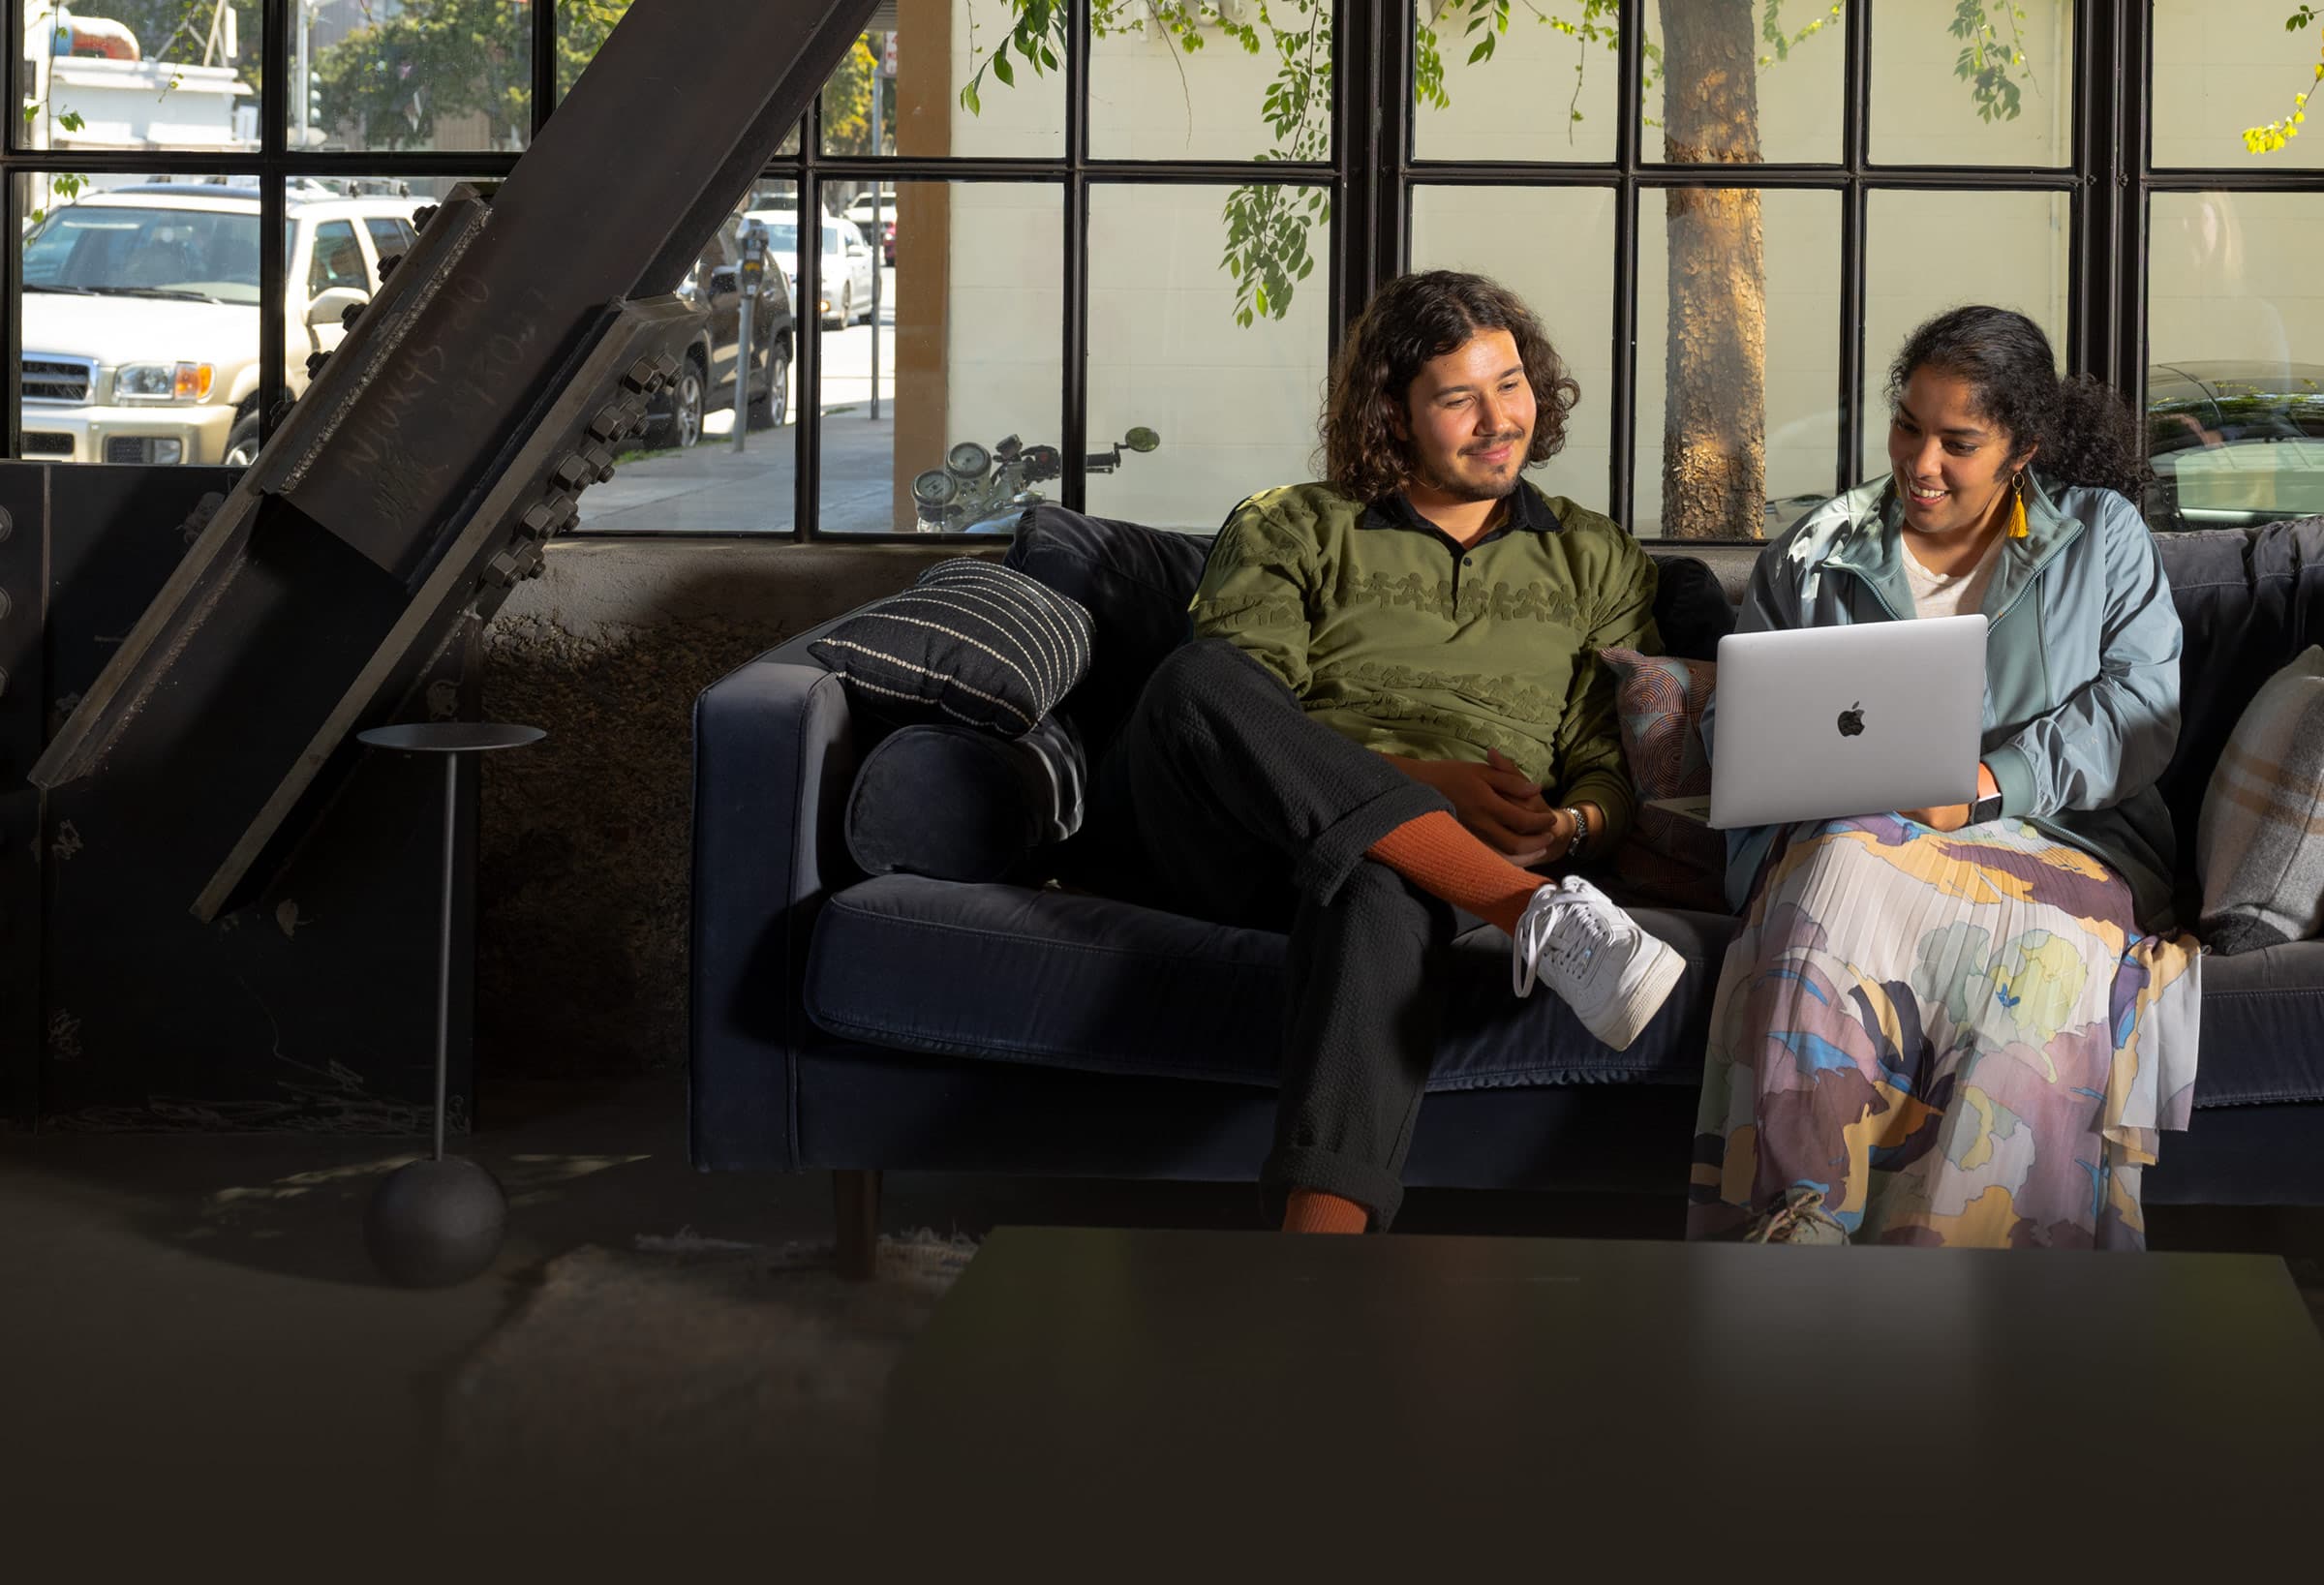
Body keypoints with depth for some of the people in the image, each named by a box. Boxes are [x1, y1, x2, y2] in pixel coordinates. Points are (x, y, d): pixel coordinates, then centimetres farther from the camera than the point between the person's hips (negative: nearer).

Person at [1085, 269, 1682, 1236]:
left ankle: (1323, 1227, -63)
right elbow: (1228, 711, 2)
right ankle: (1536, 914, -43)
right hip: (1237, 858, 0)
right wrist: (1421, 781, -13)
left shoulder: (1595, 561, 26)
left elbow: (1618, 766, 17)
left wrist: (1568, 828, -10)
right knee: (1199, 677, -34)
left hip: (1404, 866, 0)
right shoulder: (1289, 531, 19)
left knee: (1380, 888, -41)